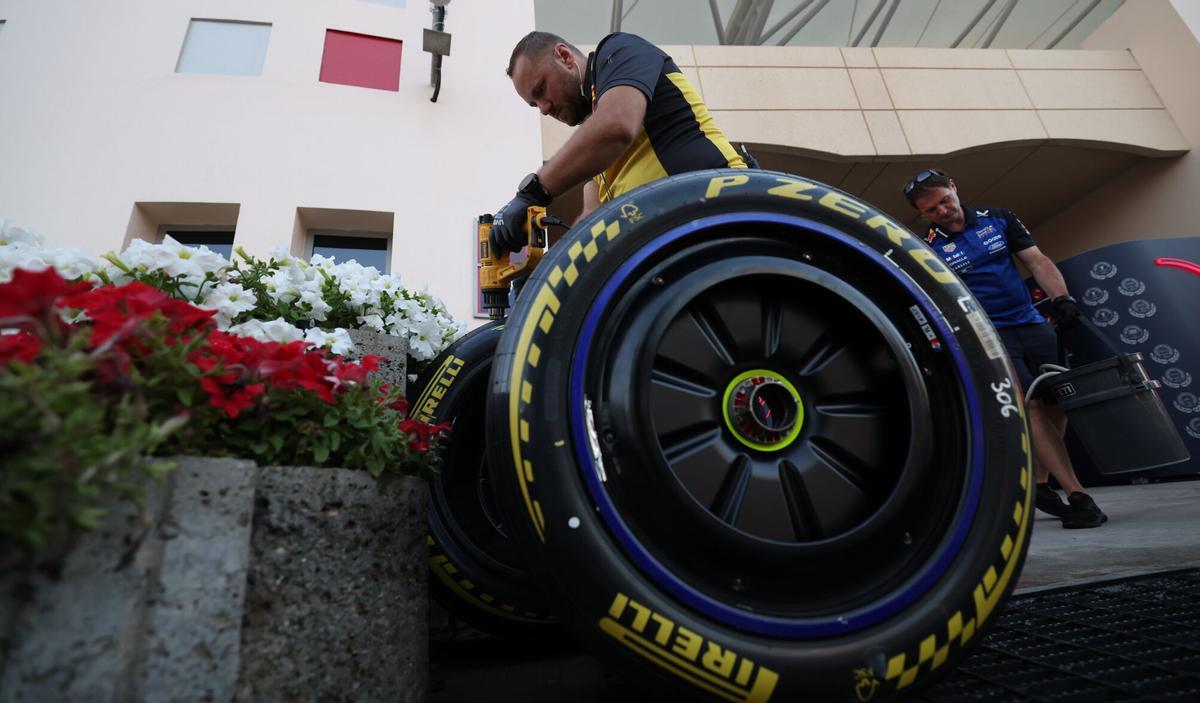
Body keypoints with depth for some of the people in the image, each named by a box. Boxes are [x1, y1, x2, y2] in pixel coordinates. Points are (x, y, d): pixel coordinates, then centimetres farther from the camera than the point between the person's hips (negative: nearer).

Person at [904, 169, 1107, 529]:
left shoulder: (997, 218, 8)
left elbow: (1037, 260, 6)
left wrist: (1061, 297, -9)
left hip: (1032, 325, 4)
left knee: (1057, 407, 5)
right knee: (1031, 407, -16)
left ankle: (1040, 484, 23)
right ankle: (1077, 496, -11)